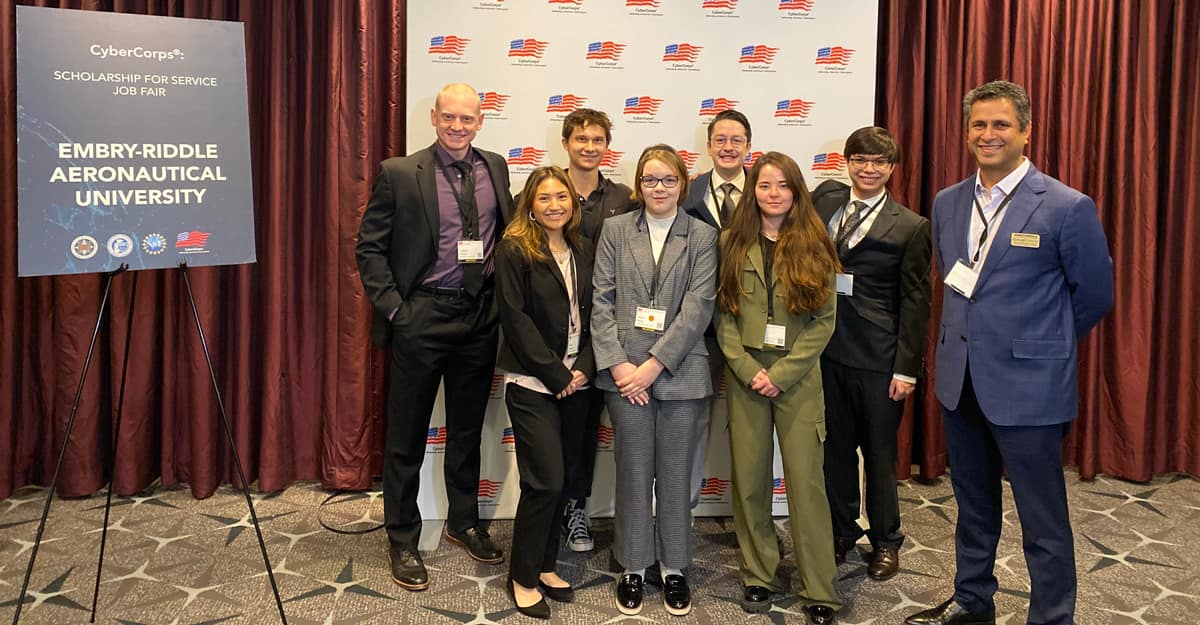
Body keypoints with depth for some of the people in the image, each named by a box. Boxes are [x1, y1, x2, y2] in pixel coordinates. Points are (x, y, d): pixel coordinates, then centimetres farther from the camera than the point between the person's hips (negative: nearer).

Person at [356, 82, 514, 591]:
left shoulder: (495, 168, 6)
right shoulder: (399, 173, -7)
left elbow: (508, 234, 15)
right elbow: (369, 248, -5)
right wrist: (394, 308, -12)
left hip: (481, 317, 4)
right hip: (422, 317, -4)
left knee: (467, 430, 18)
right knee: (407, 436, 7)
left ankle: (464, 522, 36)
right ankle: (402, 540, 24)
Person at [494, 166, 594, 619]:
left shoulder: (583, 251, 10)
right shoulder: (514, 251, -6)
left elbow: (590, 314, 9)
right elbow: (516, 319, -12)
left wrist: (584, 368, -5)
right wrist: (556, 374, -13)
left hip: (574, 381, 5)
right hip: (532, 384, -5)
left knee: (555, 480, 8)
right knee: (546, 481, -8)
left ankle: (544, 565, 24)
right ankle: (523, 577, 9)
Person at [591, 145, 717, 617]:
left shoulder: (702, 236, 3)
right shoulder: (615, 230, 7)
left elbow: (697, 307, -6)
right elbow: (601, 301, 1)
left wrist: (653, 365, -13)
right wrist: (617, 363, -9)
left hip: (679, 372, 0)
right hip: (625, 371, 1)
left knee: (674, 473, 8)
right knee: (633, 472, 7)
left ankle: (673, 568, 23)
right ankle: (632, 568, 22)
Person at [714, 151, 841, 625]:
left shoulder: (814, 246, 2)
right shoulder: (733, 243, 5)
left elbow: (824, 320, -2)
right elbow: (723, 315, 3)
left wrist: (781, 373, -11)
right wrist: (748, 370, -9)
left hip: (798, 377, -1)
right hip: (744, 375, 2)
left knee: (805, 481, -2)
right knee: (749, 478, 6)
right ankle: (757, 576, 21)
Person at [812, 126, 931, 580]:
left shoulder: (911, 227, -2)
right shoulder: (824, 198, 6)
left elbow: (915, 301, -4)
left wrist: (907, 368, -8)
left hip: (878, 358, -3)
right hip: (827, 348, 3)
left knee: (879, 452, 9)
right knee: (836, 448, 14)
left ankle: (886, 541, 27)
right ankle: (841, 531, 31)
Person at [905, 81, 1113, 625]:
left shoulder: (1067, 207, -11)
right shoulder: (947, 203, 6)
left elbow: (1094, 295, -1)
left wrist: (1041, 345, 8)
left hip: (1027, 387, -6)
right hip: (960, 381, 6)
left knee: (1043, 522, 5)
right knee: (973, 507, 20)